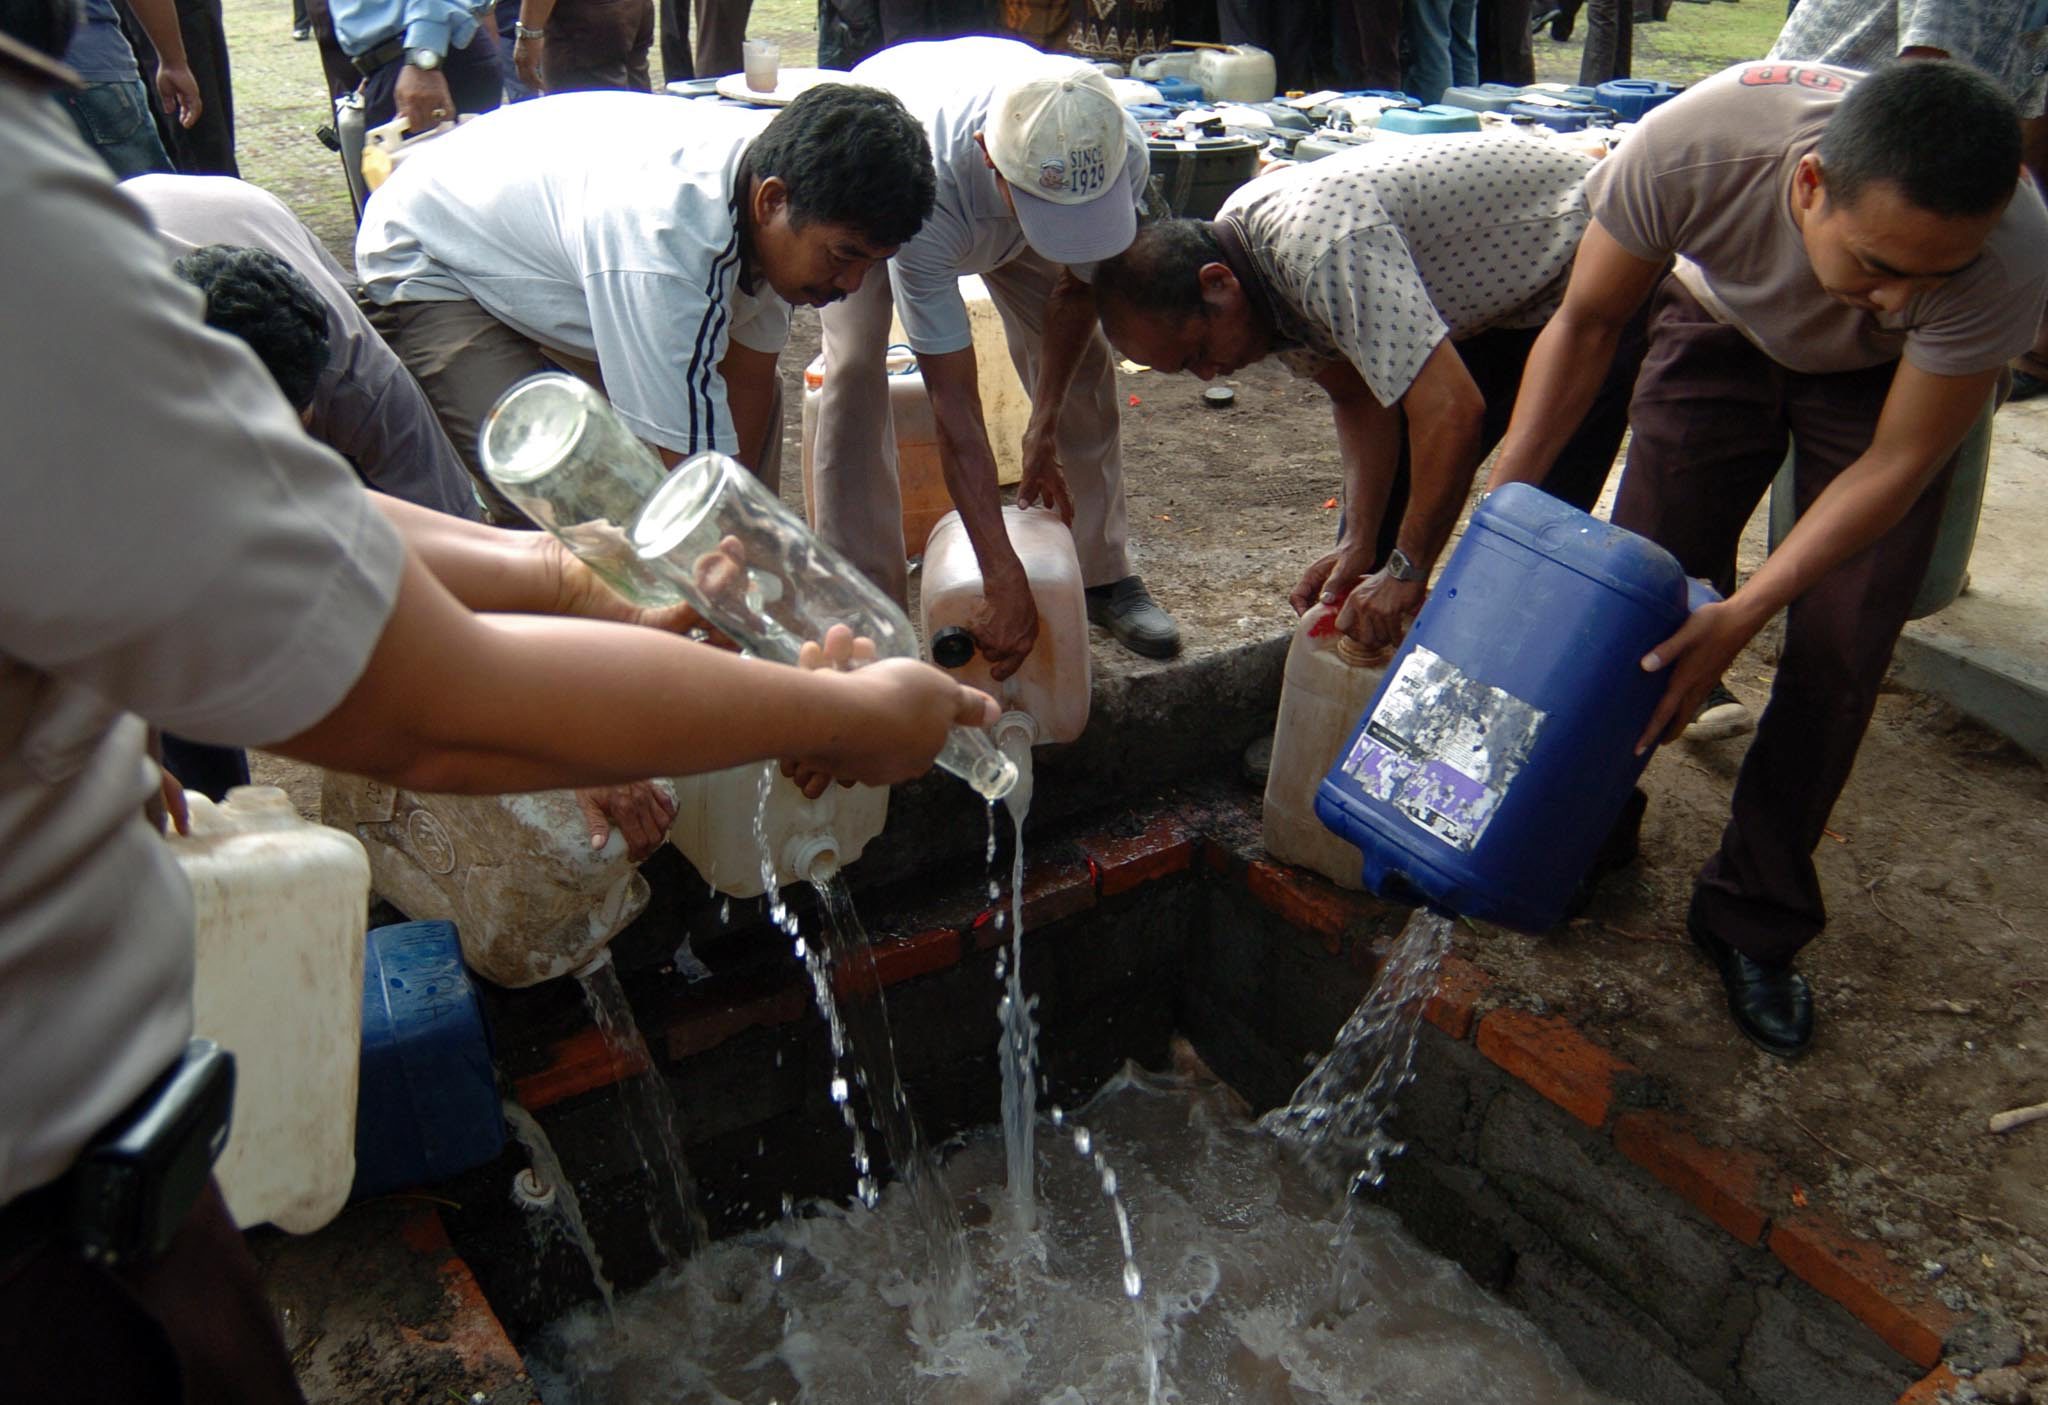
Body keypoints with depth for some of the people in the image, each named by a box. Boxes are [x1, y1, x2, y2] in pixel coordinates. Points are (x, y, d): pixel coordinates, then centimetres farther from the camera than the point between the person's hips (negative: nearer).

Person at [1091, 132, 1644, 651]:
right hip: (1496, 296, 9)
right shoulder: (1235, 240, -7)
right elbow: (1359, 394, -3)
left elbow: (1451, 411, -40)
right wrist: (1357, 544, -13)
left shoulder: (1322, 248, -37)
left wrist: (1406, 571, -30)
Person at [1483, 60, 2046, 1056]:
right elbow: (1587, 322, -20)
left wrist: (1739, 617, -32)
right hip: (1724, 327, 1)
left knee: (1841, 648, -8)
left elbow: (1896, 465, -26)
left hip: (1883, 382, -1)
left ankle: (1756, 922, 9)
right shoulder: (1690, 149, -39)